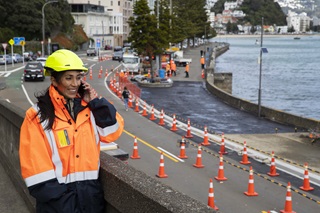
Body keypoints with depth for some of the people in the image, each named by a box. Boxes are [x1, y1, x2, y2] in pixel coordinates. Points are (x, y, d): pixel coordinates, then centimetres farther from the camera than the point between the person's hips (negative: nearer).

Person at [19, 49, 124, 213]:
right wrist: (56, 198, -15)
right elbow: (34, 162, -11)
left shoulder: (88, 107, 5)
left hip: (91, 192, 4)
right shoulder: (38, 115, -9)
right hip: (57, 197, -4)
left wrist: (96, 102, -6)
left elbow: (112, 133, 2)